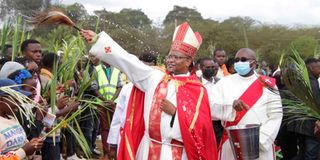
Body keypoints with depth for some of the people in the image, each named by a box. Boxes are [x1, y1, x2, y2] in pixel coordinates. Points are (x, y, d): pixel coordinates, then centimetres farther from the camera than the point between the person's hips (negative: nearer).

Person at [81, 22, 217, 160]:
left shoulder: (198, 90, -5)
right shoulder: (155, 78, 3)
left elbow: (201, 126, -10)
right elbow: (127, 61, 1)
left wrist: (175, 111, -16)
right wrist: (98, 38, -1)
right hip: (148, 148, 3)